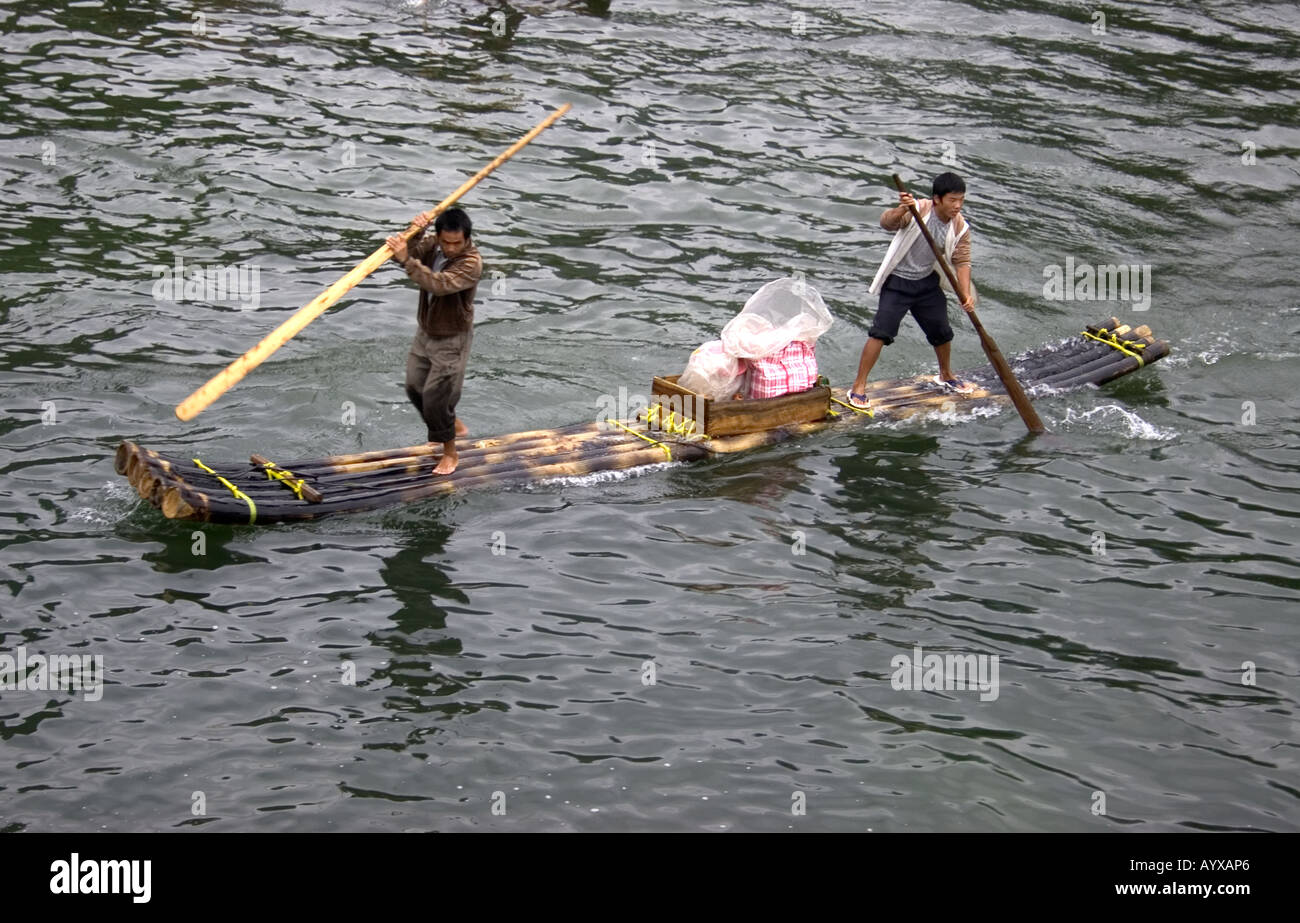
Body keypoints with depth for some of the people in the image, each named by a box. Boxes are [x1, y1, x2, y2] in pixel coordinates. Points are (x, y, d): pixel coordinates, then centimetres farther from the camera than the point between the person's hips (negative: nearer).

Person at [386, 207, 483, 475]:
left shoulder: (471, 263, -28)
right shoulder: (432, 245, -7)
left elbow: (440, 284, -41)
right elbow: (403, 252, -17)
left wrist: (407, 260, -46)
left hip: (451, 339, -7)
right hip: (425, 332, 8)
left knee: (436, 396, -5)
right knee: (415, 387, 18)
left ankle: (450, 453, 15)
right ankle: (453, 425, 42)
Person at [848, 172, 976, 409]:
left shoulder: (960, 227, -6)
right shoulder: (918, 211, -21)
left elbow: (962, 262, -3)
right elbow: (886, 222, -35)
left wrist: (966, 295, -16)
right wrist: (901, 210, -56)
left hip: (927, 283, 5)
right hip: (898, 283, -5)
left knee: (942, 332, 16)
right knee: (881, 332, -15)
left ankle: (946, 376, 44)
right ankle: (858, 387, -11)